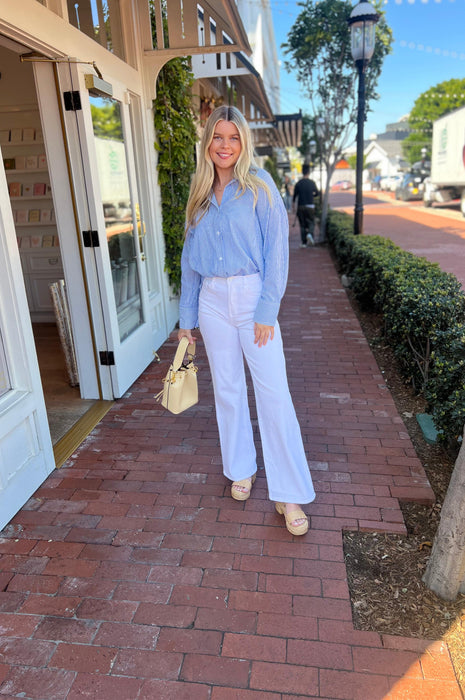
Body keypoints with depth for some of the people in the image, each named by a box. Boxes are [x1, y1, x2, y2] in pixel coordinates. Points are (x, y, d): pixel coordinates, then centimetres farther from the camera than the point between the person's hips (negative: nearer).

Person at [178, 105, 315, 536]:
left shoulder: (260, 186, -2)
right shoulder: (200, 196, 11)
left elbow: (276, 250, -7)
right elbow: (190, 258, 14)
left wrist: (267, 311, -14)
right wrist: (187, 316, 12)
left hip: (252, 295, -4)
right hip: (212, 300, 4)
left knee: (274, 393, -5)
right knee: (227, 389, 11)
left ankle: (289, 495, 6)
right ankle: (241, 469, 31)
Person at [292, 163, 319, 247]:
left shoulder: (298, 183, -2)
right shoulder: (312, 183, -1)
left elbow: (294, 196, 1)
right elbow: (316, 193, 14)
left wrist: (293, 207, 11)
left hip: (301, 207, 1)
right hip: (310, 206, -1)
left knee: (302, 225, 7)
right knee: (311, 223, 10)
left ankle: (303, 243, 6)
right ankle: (310, 234, -19)